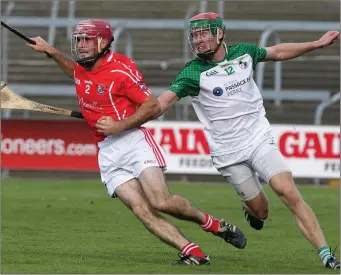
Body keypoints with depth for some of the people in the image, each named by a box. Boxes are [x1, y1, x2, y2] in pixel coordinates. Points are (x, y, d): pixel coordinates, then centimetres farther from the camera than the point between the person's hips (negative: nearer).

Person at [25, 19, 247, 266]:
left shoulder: (121, 68, -11)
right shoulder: (82, 68, 10)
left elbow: (153, 107, -11)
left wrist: (119, 126, -18)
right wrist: (50, 51, 30)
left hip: (133, 141, -6)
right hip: (107, 153, 6)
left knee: (162, 202, -20)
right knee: (142, 210, -13)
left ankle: (210, 223, 7)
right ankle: (192, 253, -14)